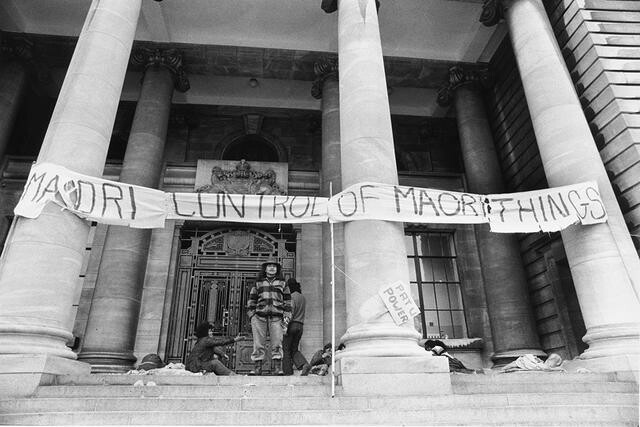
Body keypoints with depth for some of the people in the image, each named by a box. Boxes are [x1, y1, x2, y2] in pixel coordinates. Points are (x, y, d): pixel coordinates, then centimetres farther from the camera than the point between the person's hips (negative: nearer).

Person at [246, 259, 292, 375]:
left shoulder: (282, 284, 18)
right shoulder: (258, 283, 20)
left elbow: (287, 301, 14)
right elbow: (251, 301, 17)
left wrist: (286, 317, 4)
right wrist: (251, 315, 5)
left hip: (276, 317, -1)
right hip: (259, 316, 1)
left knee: (277, 344, -6)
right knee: (258, 344, -2)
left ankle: (278, 368, -3)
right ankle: (257, 368, 4)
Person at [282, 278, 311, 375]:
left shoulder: (291, 296, -9)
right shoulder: (302, 297, 15)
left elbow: (290, 312, -18)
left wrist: (285, 326, -19)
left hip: (292, 324, -7)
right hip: (300, 326, 7)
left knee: (286, 350, 3)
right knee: (294, 349, 13)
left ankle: (288, 372, 1)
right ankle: (304, 365, -9)